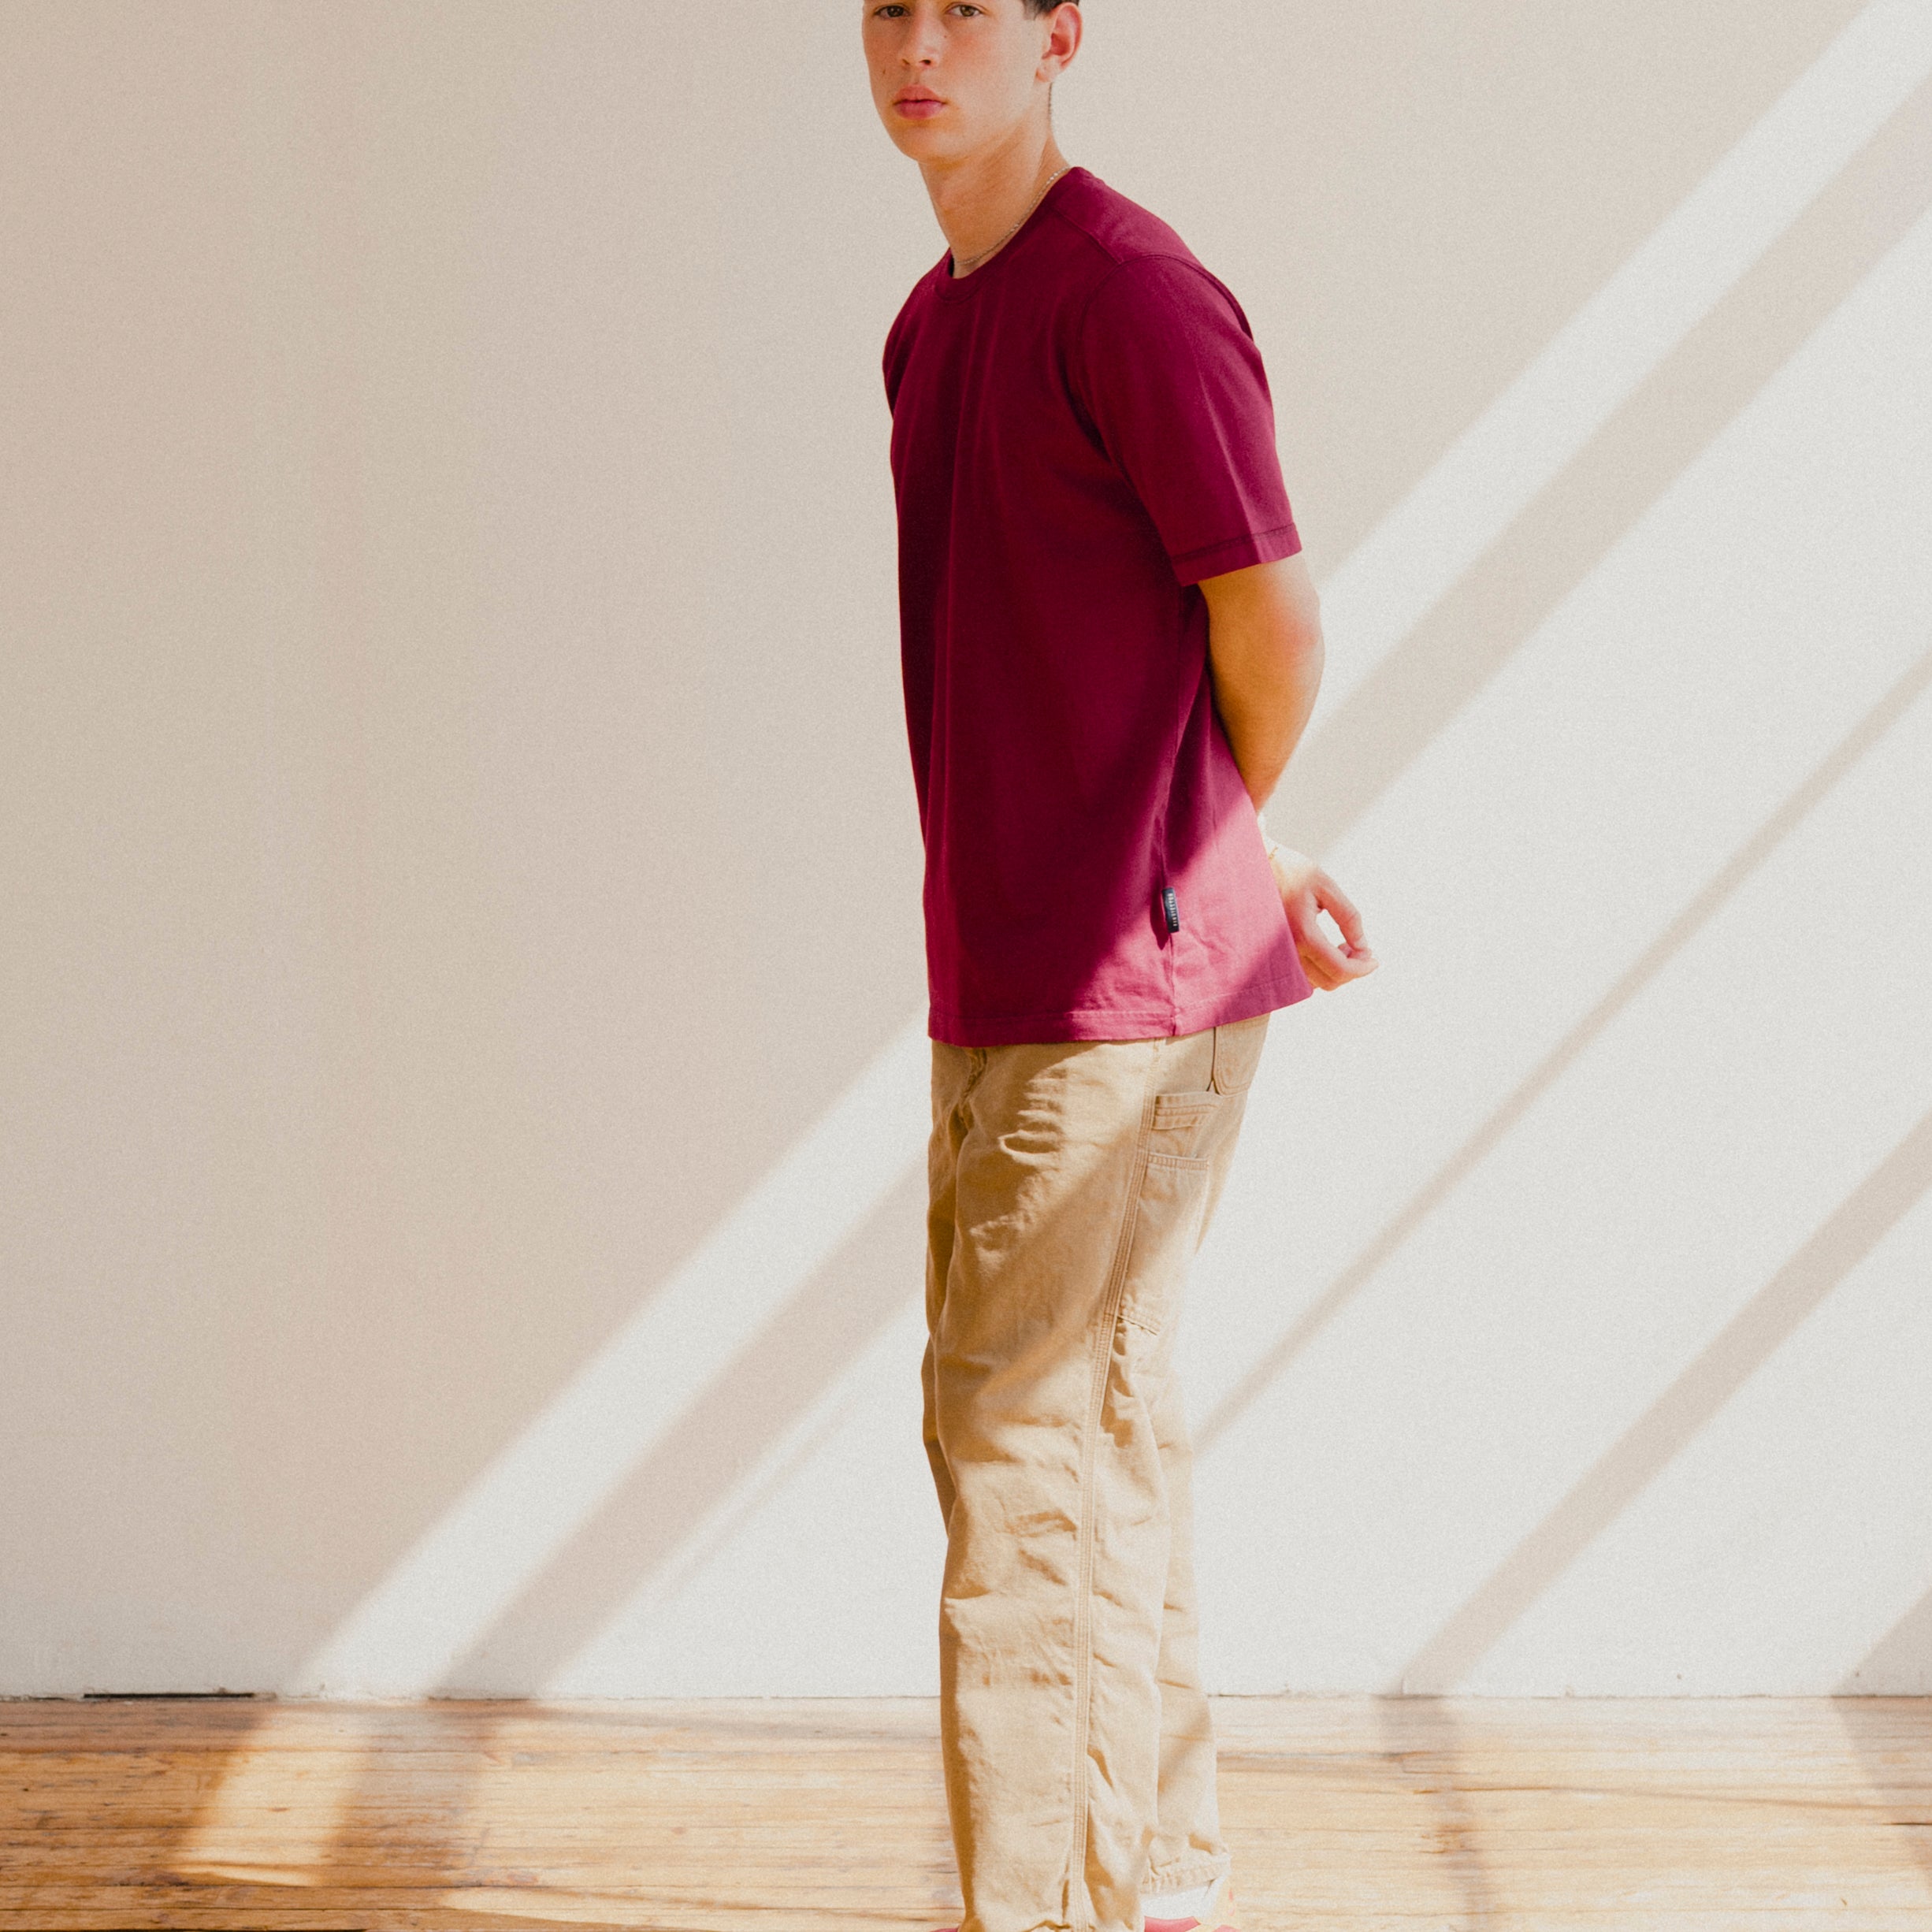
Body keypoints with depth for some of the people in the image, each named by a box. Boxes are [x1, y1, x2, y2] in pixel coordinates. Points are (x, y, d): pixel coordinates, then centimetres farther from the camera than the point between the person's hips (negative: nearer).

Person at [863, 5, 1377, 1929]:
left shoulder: (1133, 295, -14)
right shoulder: (934, 324, 15)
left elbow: (1274, 632, -12)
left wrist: (1207, 870, 5)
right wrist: (1252, 861, 15)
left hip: (1127, 987, -9)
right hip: (1006, 979, 9)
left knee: (1025, 1444, -5)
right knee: (1091, 1433, 16)